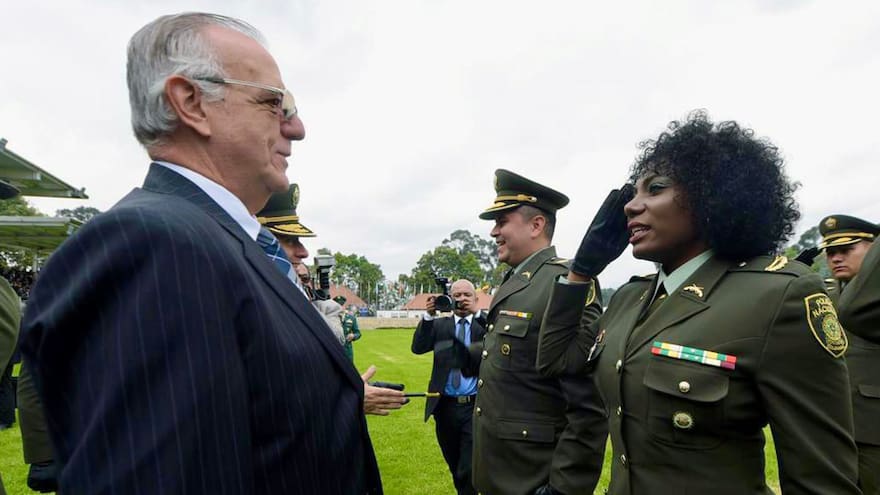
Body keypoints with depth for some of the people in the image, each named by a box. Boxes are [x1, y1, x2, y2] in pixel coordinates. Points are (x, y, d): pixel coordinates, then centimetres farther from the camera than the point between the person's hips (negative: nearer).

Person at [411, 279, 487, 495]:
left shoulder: (484, 324, 2)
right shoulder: (439, 325, 6)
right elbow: (418, 347, -6)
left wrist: (477, 313, -22)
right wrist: (428, 315, -17)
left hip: (475, 406, -2)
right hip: (445, 406, 3)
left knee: (469, 470, -5)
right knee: (455, 467, 18)